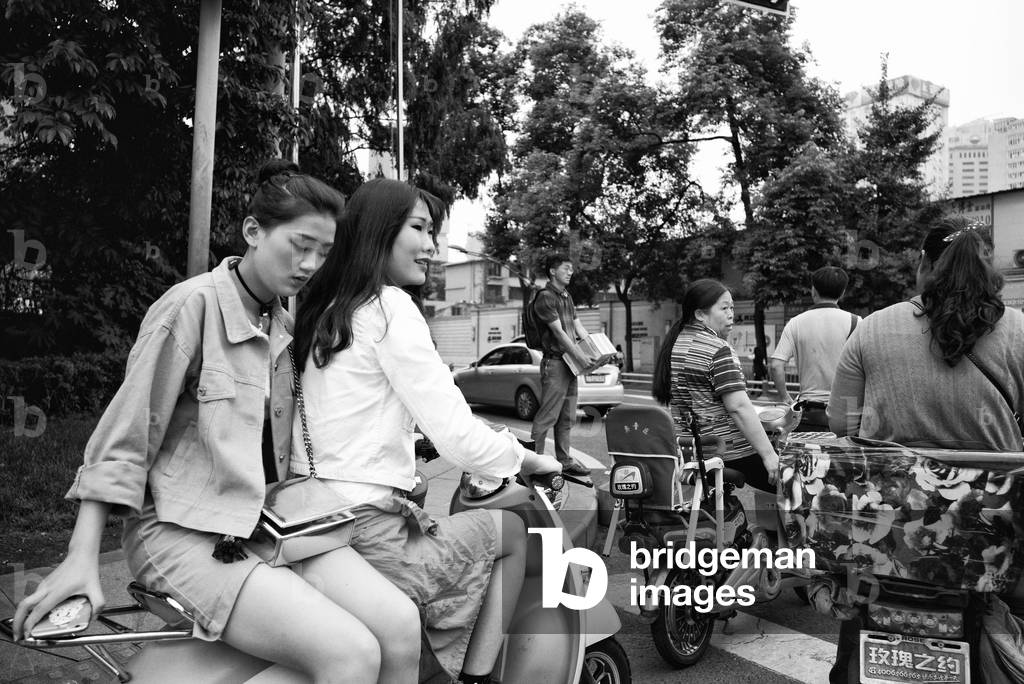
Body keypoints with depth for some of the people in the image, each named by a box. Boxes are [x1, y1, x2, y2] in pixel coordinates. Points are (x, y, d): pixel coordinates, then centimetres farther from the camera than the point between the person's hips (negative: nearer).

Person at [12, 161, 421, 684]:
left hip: (269, 519, 7)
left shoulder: (287, 324, 12)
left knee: (401, 626, -18)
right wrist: (81, 558, -14)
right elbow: (124, 436, -9)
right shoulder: (193, 304, -9)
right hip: (186, 531, -6)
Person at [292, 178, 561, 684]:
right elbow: (457, 438, -17)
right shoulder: (390, 306, -12)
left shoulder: (325, 312, 14)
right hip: (367, 536, -8)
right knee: (511, 532, 12)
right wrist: (527, 459, 1)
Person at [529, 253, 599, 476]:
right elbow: (558, 332, -16)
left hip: (570, 363, 9)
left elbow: (578, 327, 16)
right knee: (547, 416, -8)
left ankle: (564, 460, 19)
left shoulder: (567, 297, 19)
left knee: (567, 416, 12)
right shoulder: (545, 297, -10)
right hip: (554, 363, -9)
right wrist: (579, 356, -19)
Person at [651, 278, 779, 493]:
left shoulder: (674, 343, 11)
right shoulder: (717, 349, -15)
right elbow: (738, 407, -21)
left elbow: (661, 395, 18)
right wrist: (768, 454, -19)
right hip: (730, 454, -9)